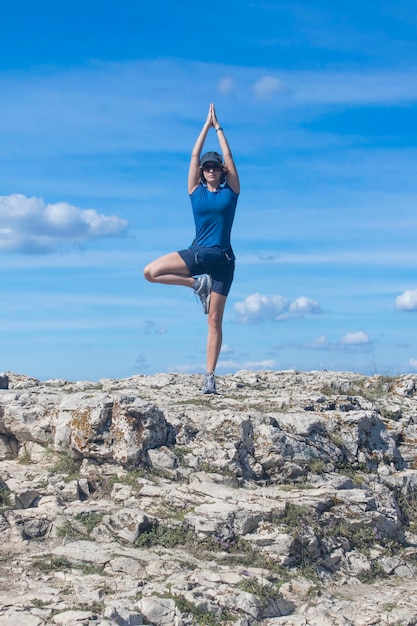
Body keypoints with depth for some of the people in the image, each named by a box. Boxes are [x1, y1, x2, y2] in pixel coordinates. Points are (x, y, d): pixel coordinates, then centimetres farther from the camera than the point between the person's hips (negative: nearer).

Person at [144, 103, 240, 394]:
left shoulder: (230, 191, 6)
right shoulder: (196, 191, 9)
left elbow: (229, 157, 4)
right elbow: (194, 156, 8)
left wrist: (218, 126, 12)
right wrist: (206, 125, 12)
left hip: (222, 259, -2)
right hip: (196, 254, 2)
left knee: (215, 320, -4)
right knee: (150, 271, -19)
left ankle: (210, 377, -3)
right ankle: (198, 283, -5)